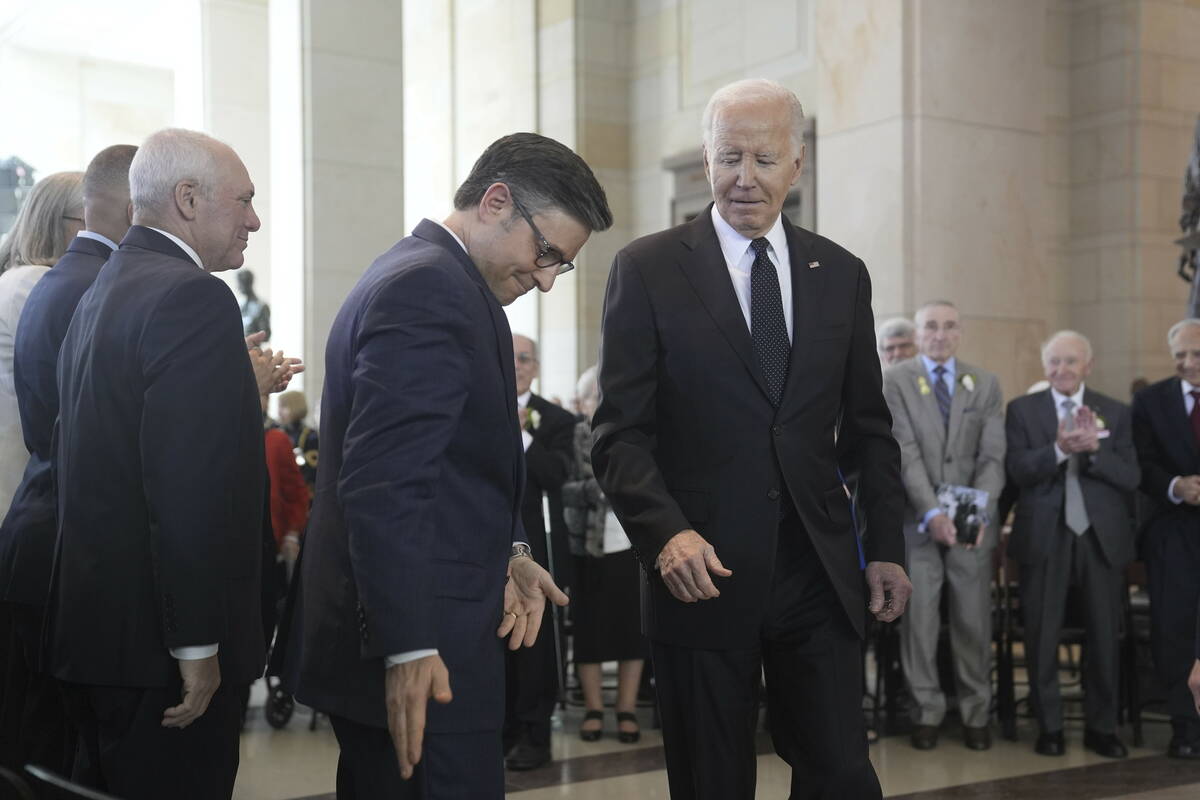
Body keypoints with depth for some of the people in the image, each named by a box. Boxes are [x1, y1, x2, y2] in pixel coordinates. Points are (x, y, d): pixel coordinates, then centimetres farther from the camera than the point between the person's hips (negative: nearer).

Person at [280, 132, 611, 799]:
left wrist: (504, 554, 13)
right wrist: (409, 647, -26)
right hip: (422, 653, -11)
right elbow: (382, 482, -24)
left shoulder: (417, 276, 16)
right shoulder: (429, 288, -16)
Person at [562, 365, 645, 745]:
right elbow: (558, 491, -6)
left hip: (630, 543, 2)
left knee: (632, 625, 4)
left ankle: (627, 710, 13)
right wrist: (596, 488, -19)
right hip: (586, 544, -1)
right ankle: (593, 709, 16)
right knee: (588, 626, 3)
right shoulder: (570, 436, 1)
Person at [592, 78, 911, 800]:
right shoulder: (648, 269, 0)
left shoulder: (841, 274, 10)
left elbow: (868, 428, 14)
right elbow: (621, 434, -5)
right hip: (702, 572, -2)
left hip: (820, 576, 3)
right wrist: (666, 532, -20)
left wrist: (887, 546, 8)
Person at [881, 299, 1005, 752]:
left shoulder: (985, 384, 9)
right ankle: (926, 712, 13)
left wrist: (980, 511, -16)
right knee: (918, 619, 1)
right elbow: (906, 453, -9)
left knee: (974, 620, 4)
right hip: (916, 520, -1)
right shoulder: (894, 381, 1)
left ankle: (976, 714, 16)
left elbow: (993, 456, 0)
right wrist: (932, 512, -20)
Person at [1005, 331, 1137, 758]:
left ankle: (1101, 727, 21)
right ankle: (1049, 726, 19)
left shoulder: (1116, 413, 6)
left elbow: (1131, 477, -3)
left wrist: (1094, 449, -19)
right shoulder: (1022, 410, 3)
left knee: (1104, 635, 8)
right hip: (1044, 535, -1)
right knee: (1042, 636, 6)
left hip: (1102, 535, 1)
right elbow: (1018, 468, -10)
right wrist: (1059, 449, -26)